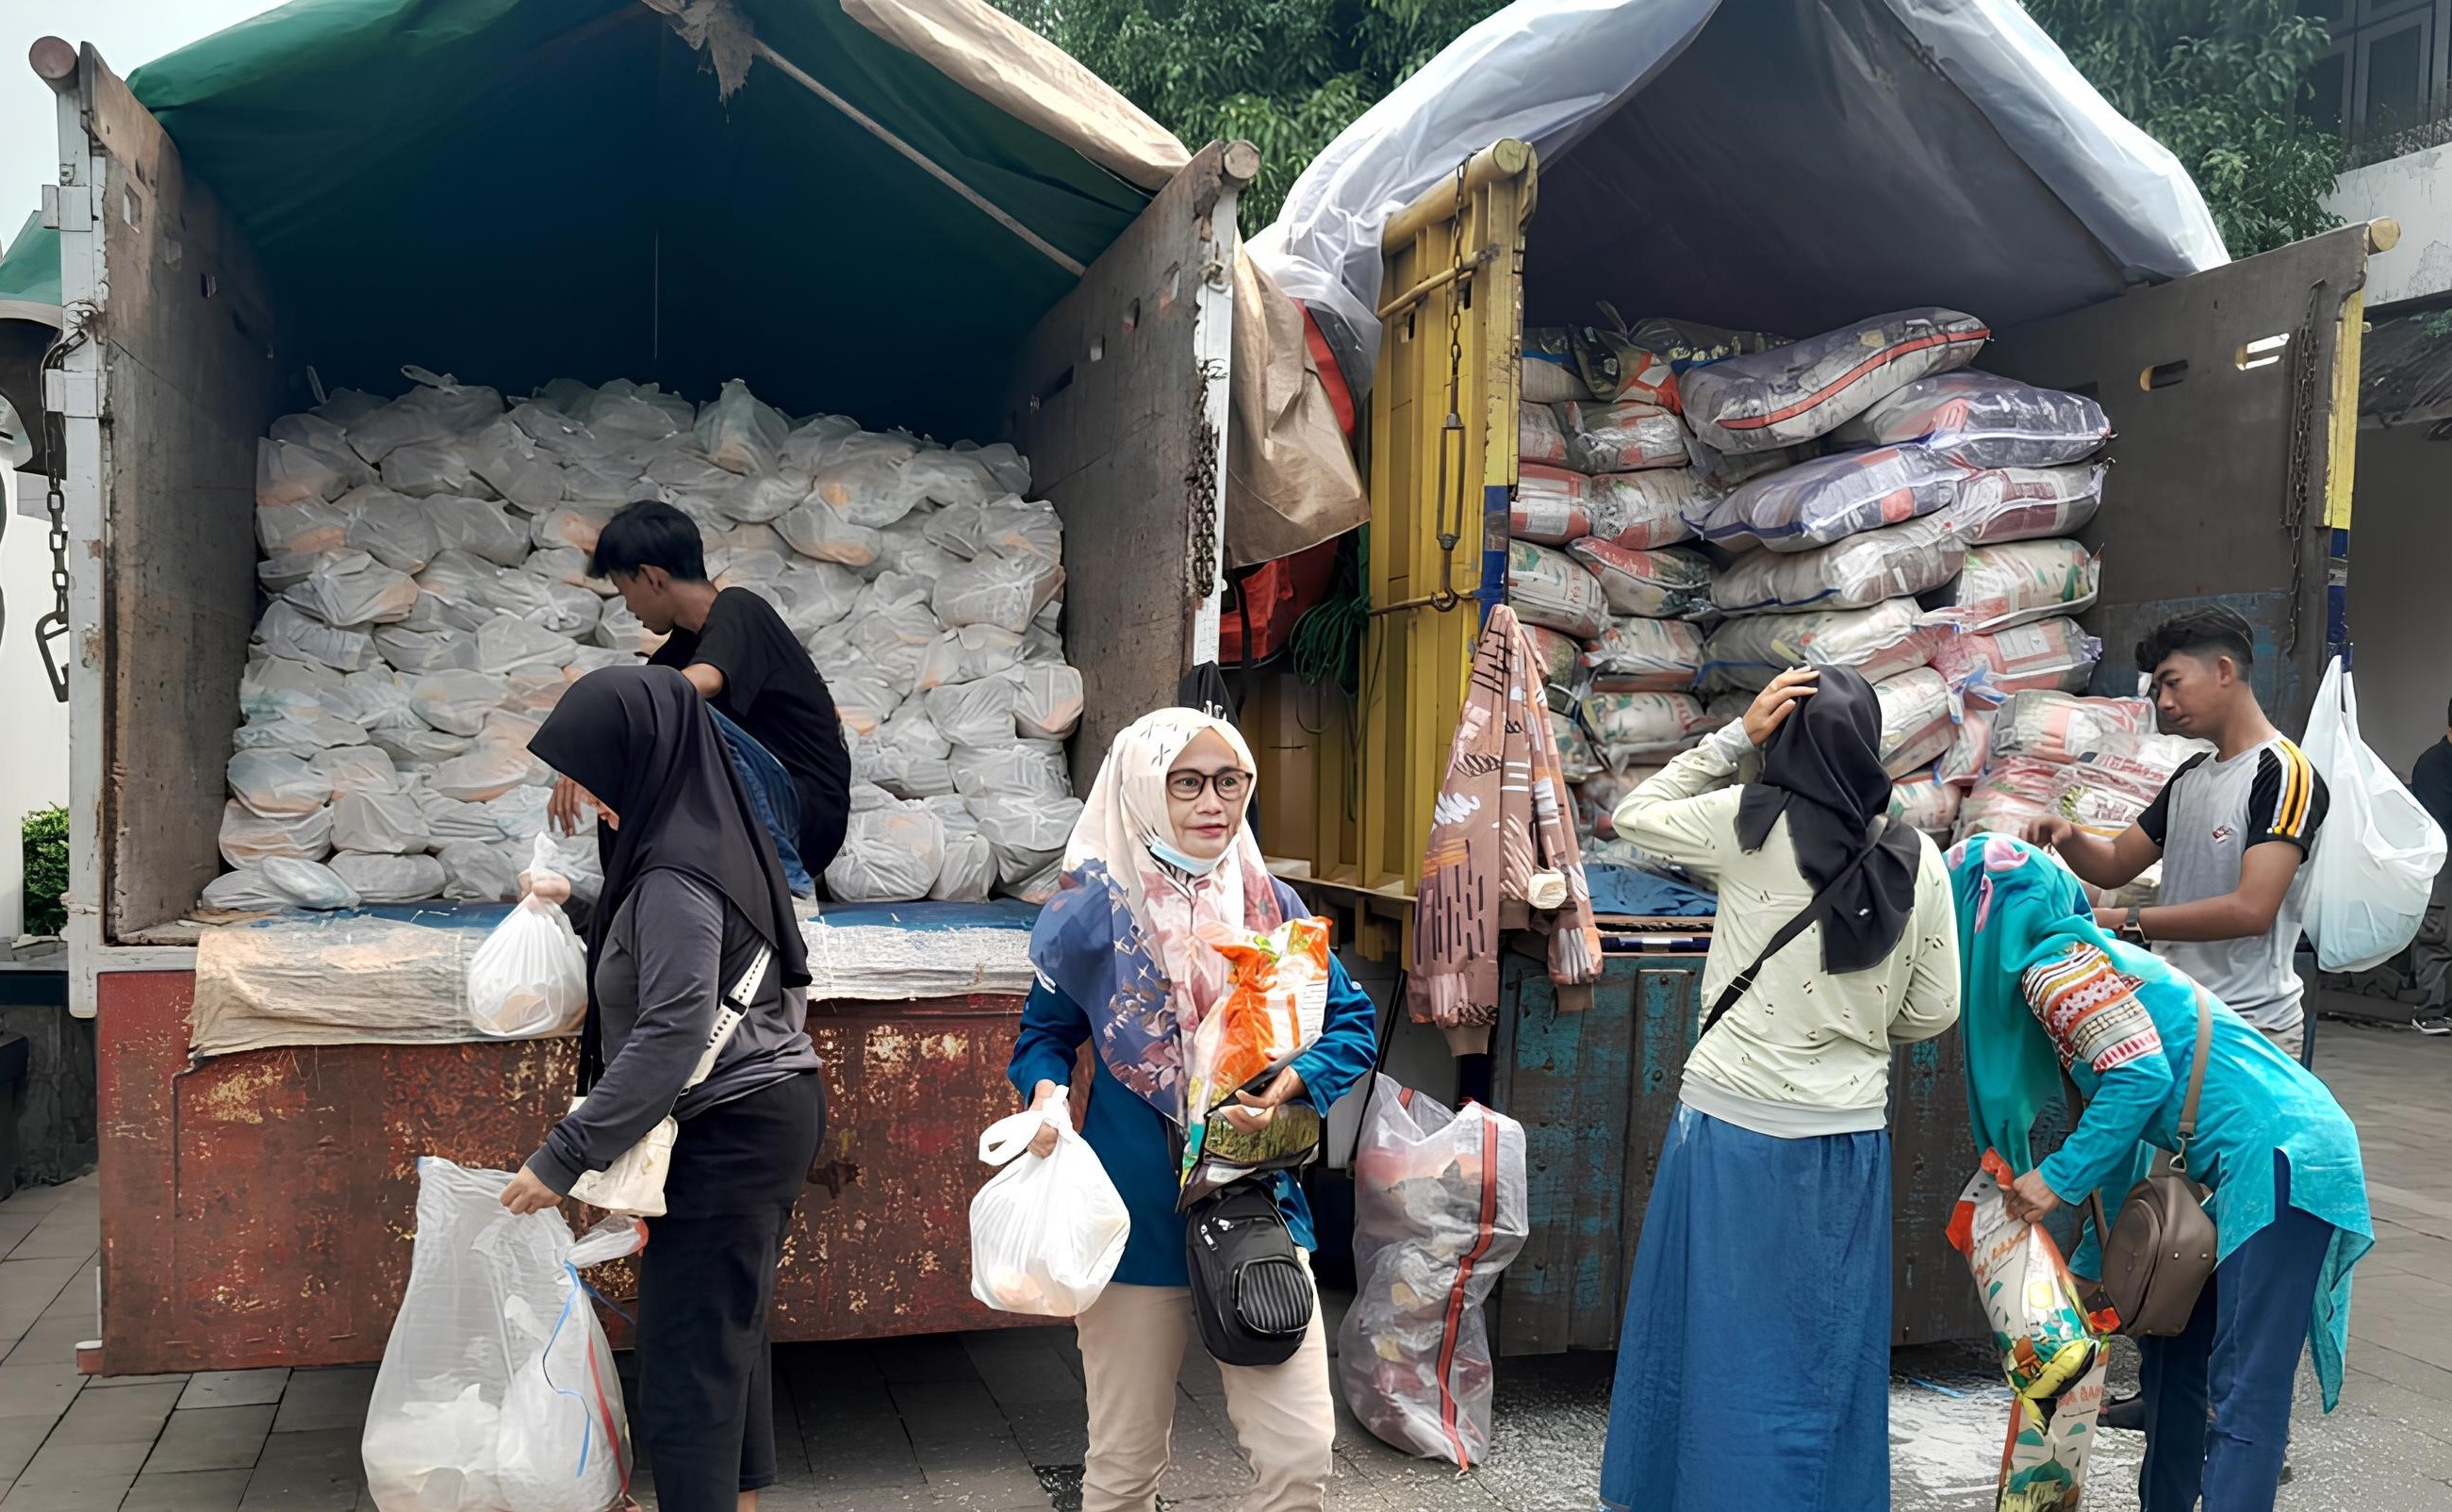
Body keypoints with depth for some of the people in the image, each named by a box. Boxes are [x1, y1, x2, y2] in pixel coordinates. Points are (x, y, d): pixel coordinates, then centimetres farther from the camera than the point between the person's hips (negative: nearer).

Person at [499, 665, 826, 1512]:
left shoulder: (675, 876, -21)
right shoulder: (703, 836, 8)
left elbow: (672, 1035, -26)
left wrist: (565, 1155, -23)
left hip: (730, 1130, -10)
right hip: (764, 1110, 10)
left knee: (685, 1353, -2)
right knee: (730, 1325, 20)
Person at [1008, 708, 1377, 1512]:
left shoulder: (1272, 905, 1)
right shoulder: (1098, 911, -5)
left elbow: (1351, 1022, 6)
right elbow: (1044, 1032, 7)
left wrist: (1288, 1086, -12)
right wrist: (1047, 1094, -14)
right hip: (1136, 1218, -1)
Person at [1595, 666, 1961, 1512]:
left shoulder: (1750, 822, -9)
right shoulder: (1916, 858, 0)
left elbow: (1634, 817, 8)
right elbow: (1933, 1011, 6)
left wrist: (1734, 738, 3)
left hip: (1735, 1122, -2)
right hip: (1850, 1131, 3)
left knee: (1720, 1334, 10)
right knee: (1827, 1346, 14)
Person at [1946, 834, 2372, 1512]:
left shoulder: (2053, 963, -8)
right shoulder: (2082, 953, 21)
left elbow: (2142, 1075, -19)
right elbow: (2117, 1146, 25)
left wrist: (2059, 1178, -12)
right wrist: (2087, 1268, 28)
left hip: (2282, 1156, -10)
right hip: (2266, 1158, 10)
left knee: (2245, 1390, -13)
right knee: (2174, 1347, 16)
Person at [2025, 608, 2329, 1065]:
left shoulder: (2282, 773, -11)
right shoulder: (2191, 775, 16)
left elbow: (2251, 910, -22)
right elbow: (2115, 865, 17)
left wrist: (2122, 922, -23)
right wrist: (2067, 838, -5)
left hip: (2250, 1027, -8)